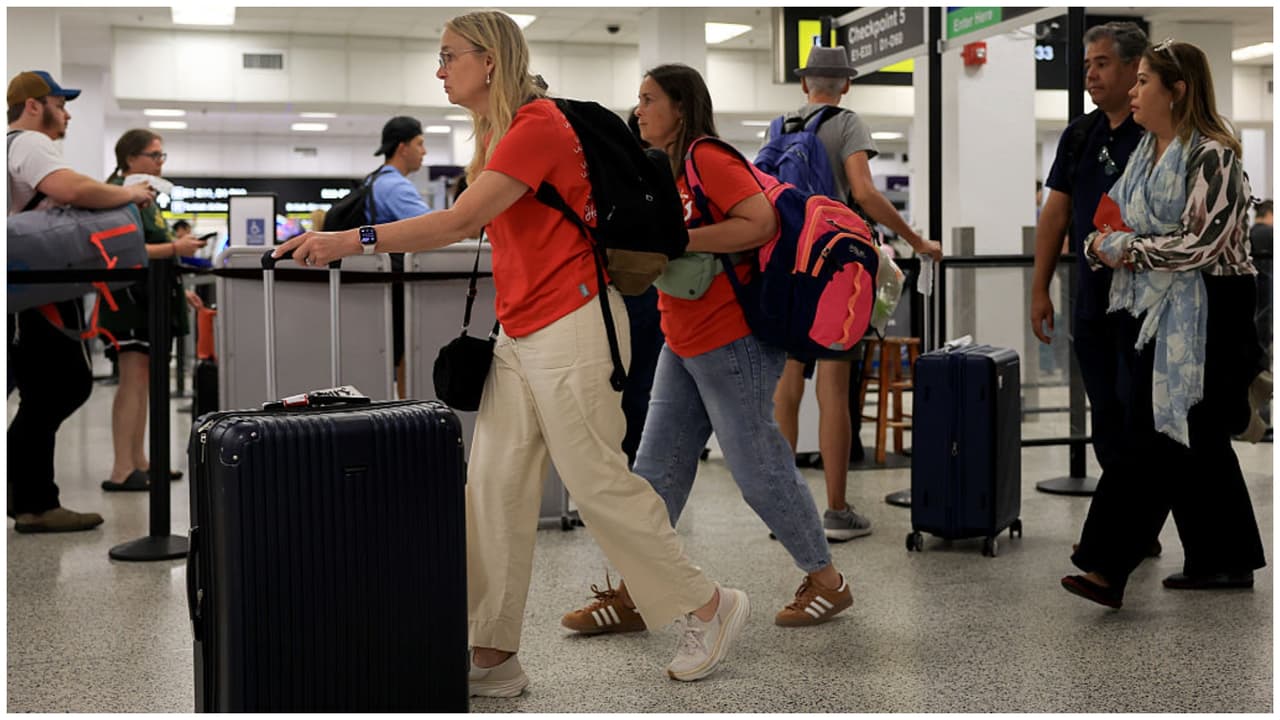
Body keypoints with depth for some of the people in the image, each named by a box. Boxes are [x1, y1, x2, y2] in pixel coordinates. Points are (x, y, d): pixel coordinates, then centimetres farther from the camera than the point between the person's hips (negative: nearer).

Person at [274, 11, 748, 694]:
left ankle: (707, 606, 16)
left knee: (599, 483, -2)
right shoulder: (494, 133, 15)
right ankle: (493, 656, 9)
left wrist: (352, 240, -25)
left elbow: (461, 221, -23)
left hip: (572, 324, -9)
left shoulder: (538, 124, -15)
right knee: (494, 487, 4)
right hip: (520, 332, 9)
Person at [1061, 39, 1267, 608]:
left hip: (1204, 315, -8)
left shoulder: (1212, 156, -13)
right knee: (1199, 441, 14)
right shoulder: (1145, 155, 13)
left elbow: (1201, 242, -21)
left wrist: (1127, 249, -14)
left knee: (1153, 438, -9)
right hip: (1156, 311, 9)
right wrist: (1100, 245, -2)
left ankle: (1107, 567, -7)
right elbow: (1113, 224, 19)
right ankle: (1226, 561, 25)